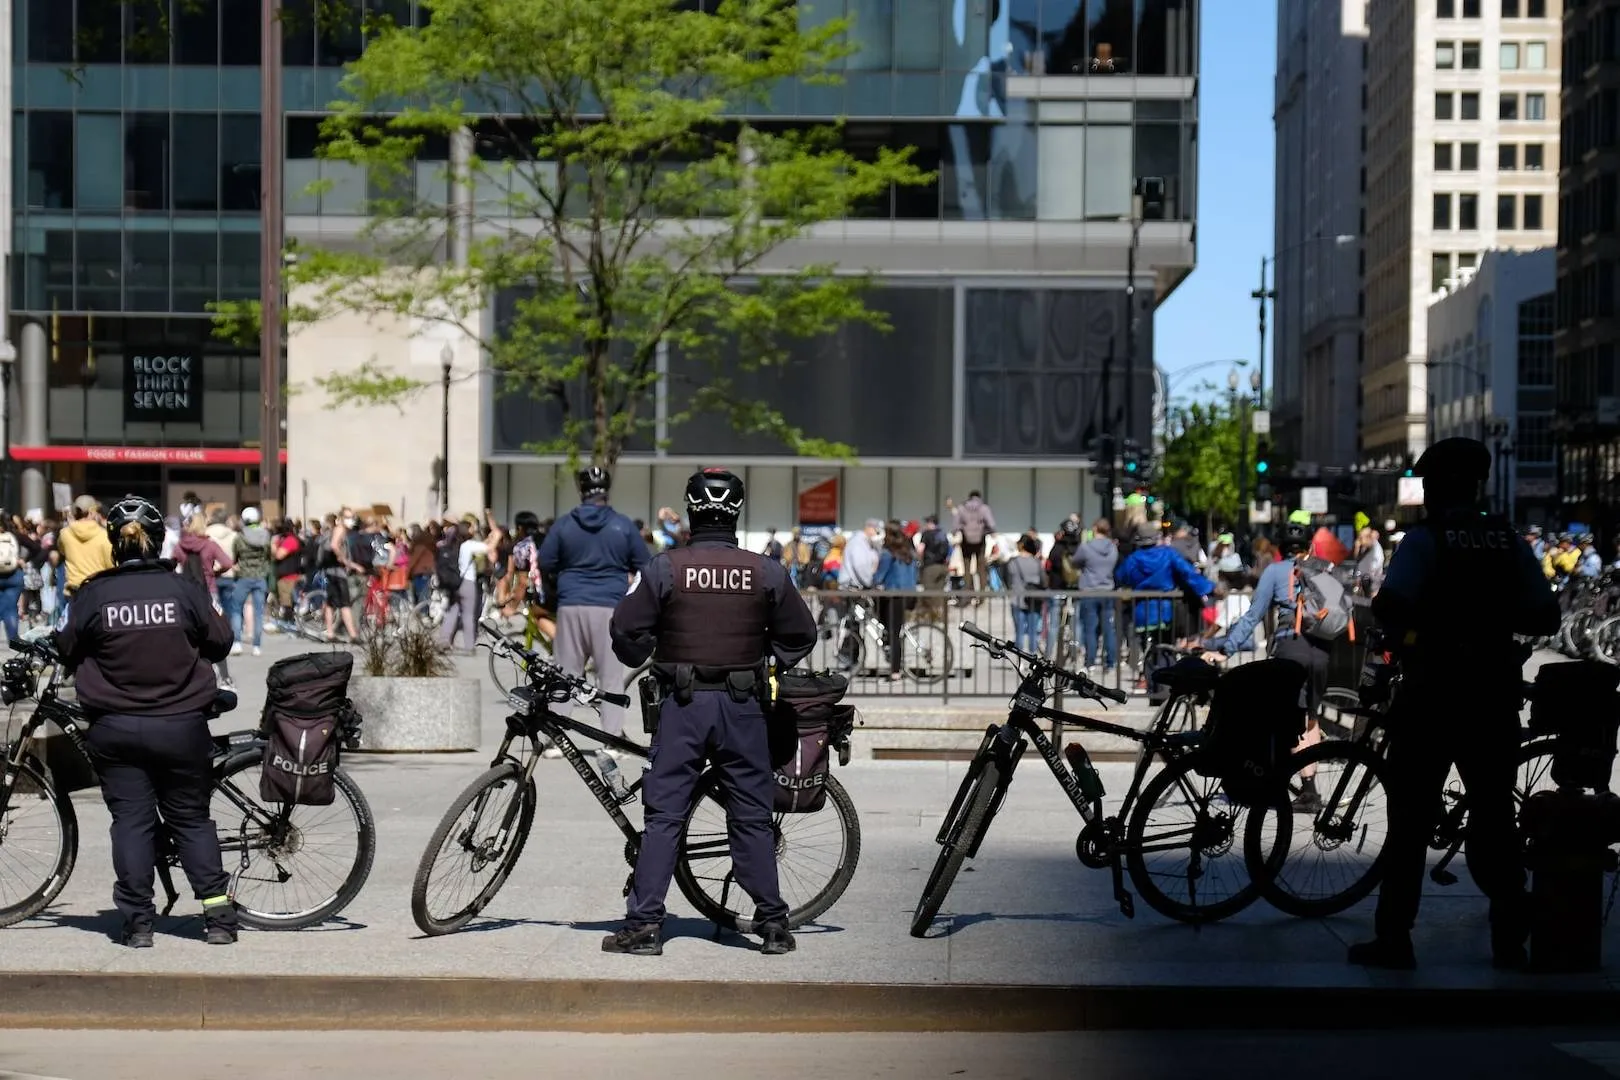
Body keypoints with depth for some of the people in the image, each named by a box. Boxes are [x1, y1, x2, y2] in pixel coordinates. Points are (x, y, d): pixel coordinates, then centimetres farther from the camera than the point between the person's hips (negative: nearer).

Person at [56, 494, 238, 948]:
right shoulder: (184, 589, -6)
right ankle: (218, 914, 5)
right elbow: (220, 641, 2)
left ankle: (137, 921, 4)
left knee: (131, 820, 7)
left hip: (115, 728, 0)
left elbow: (69, 649, 3)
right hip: (181, 725, 0)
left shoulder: (94, 593, -6)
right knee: (191, 819, 10)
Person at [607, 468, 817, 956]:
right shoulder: (766, 572, -1)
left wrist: (641, 661, 17)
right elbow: (800, 636, 7)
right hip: (743, 703, 1)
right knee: (752, 817, 8)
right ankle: (773, 925, 11)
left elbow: (626, 629, -4)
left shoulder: (665, 568, -6)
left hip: (683, 702, -1)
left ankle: (644, 924, 2)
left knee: (664, 815, 3)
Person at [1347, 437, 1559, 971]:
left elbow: (1391, 602, -25)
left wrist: (1397, 632, -5)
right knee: (1494, 816, 13)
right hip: (1494, 696, 4)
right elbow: (1544, 617, 0)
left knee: (1411, 818, 3)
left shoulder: (1425, 538, -8)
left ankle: (1394, 937, 3)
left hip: (1432, 695, -4)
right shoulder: (1509, 541, 4)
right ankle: (1511, 936, 15)